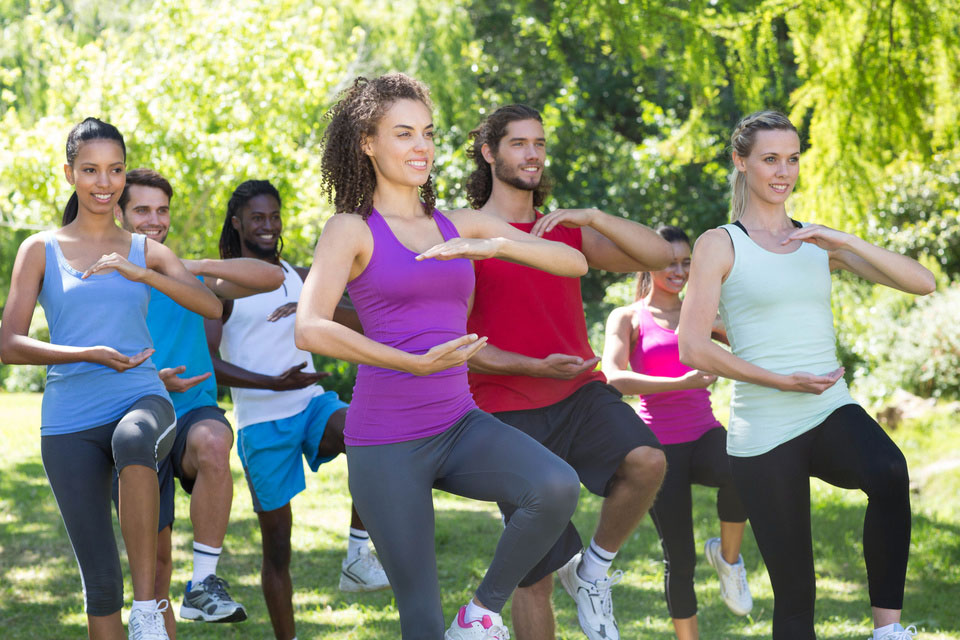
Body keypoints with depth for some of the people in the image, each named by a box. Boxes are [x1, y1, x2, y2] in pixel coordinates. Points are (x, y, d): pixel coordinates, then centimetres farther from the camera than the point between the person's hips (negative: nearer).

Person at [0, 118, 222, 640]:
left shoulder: (145, 252, 14)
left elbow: (211, 307, 0)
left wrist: (139, 273, -12)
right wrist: (89, 355, -13)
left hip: (142, 401, 0)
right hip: (69, 424, 0)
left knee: (133, 440, -38)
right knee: (99, 578, -3)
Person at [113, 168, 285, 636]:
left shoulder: (187, 277, 8)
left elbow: (273, 278, -4)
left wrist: (197, 267, -18)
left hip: (194, 413, -1)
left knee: (212, 443, -36)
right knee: (156, 558, 3)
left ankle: (204, 584, -30)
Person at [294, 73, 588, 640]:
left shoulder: (460, 226, 11)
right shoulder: (353, 230, -2)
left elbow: (573, 263, 4)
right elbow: (310, 329, -19)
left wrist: (494, 245, -14)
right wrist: (414, 363, -26)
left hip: (459, 424, 4)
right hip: (386, 441, -4)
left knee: (558, 488, -25)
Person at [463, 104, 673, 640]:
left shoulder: (567, 232, 13)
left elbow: (660, 255, 3)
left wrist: (589, 217, -12)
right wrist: (536, 368, -18)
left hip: (580, 394, 3)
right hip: (511, 412, -3)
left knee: (647, 461, -29)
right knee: (536, 574, -2)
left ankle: (594, 571, -5)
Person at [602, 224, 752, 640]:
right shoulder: (628, 318, 3)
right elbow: (615, 377, -15)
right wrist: (680, 383, -26)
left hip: (704, 434, 2)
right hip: (660, 442, -2)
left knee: (741, 475, -33)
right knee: (679, 559, -2)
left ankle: (727, 556, -6)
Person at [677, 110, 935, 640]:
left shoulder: (819, 242, 13)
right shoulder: (720, 245, 2)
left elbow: (922, 283, 5)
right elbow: (693, 347, -8)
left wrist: (846, 242, -10)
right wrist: (780, 380, -15)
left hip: (832, 415, 3)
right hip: (764, 432, -3)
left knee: (888, 472, -34)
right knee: (794, 591, -2)